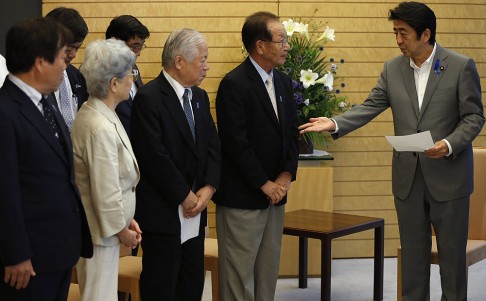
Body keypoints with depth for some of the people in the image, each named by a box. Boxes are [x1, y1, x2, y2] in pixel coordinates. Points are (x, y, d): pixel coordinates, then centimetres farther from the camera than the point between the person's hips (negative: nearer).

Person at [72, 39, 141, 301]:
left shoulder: (93, 112, 5)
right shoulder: (100, 127, -26)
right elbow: (106, 192, -23)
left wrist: (126, 219, 11)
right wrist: (122, 230, -9)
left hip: (105, 226, 10)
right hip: (100, 231, -10)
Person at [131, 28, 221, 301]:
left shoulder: (200, 97, 12)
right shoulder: (149, 98, -13)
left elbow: (213, 146, 11)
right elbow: (154, 156, -18)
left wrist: (208, 188, -5)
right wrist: (185, 196, -12)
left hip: (195, 211, 7)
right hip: (163, 212, -7)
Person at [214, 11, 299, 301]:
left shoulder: (283, 82, 10)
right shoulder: (234, 84, -14)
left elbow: (292, 132, 12)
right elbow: (236, 144, -18)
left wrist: (287, 174, -3)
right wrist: (265, 184, -14)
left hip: (275, 193, 8)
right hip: (243, 197, -7)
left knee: (269, 270, 13)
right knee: (240, 270, 2)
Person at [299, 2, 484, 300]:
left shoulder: (462, 66, -8)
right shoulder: (393, 69, 4)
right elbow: (370, 107, 1)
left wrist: (449, 144, -23)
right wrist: (335, 124, -14)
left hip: (447, 175, -3)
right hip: (408, 177, 4)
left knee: (452, 251, 7)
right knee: (413, 251, 13)